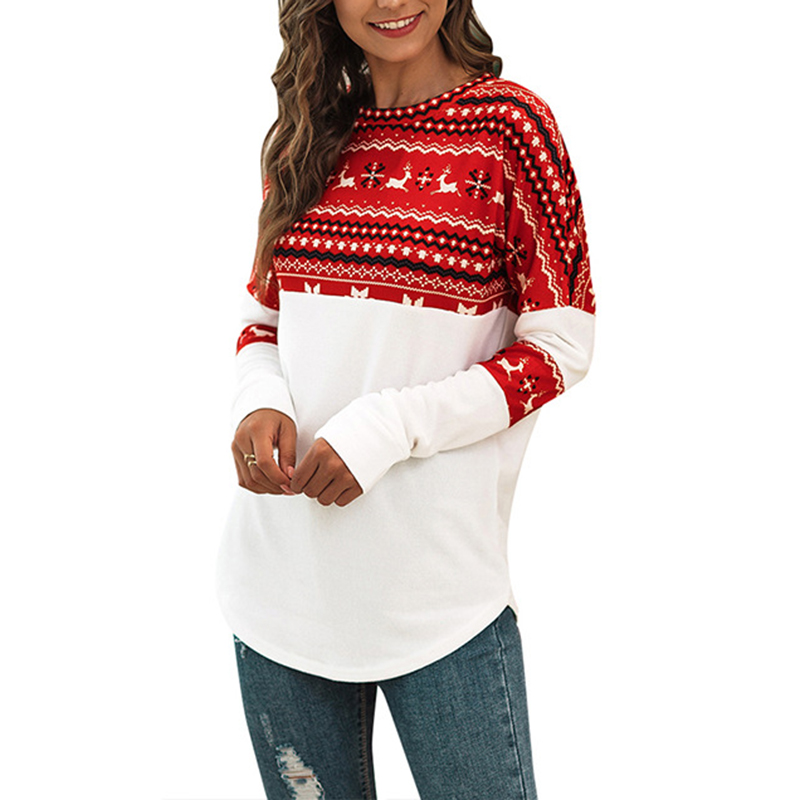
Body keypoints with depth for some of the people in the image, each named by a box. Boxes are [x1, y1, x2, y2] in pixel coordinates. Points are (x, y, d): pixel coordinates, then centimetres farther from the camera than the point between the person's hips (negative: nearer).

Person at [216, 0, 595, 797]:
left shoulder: (510, 125, -6)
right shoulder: (304, 137, 8)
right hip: (282, 573, 4)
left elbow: (559, 348, -7)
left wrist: (388, 428, -17)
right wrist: (258, 401, -8)